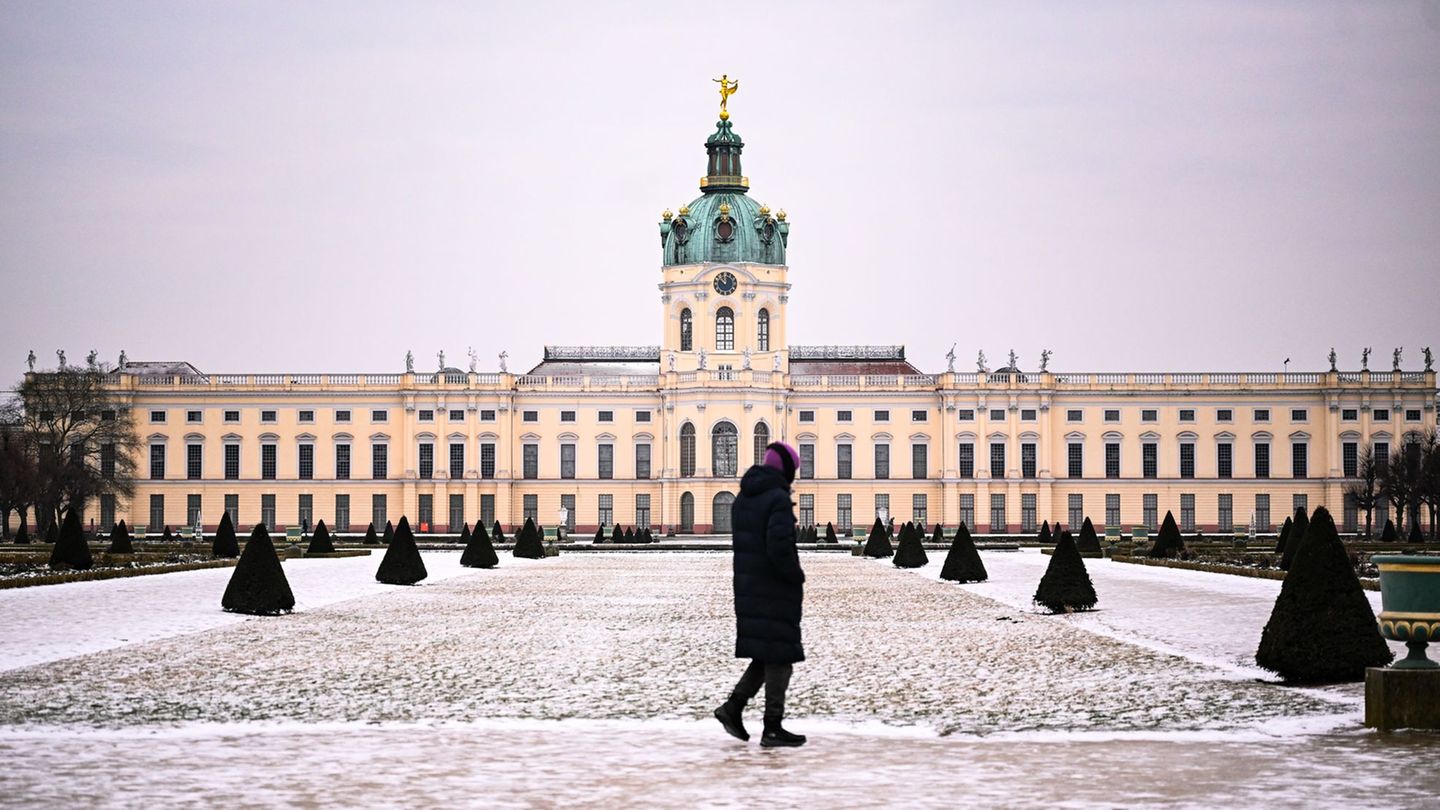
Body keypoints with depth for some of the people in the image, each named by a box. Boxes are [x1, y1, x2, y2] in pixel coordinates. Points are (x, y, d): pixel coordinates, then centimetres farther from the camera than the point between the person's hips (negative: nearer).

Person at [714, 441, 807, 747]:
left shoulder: (743, 497, 11)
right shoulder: (778, 499, -17)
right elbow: (779, 547, -25)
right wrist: (797, 576, -11)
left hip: (748, 586, 8)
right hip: (776, 591, -8)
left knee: (766, 654, 17)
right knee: (780, 655, 0)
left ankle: (733, 707, 8)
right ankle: (773, 728, 3)